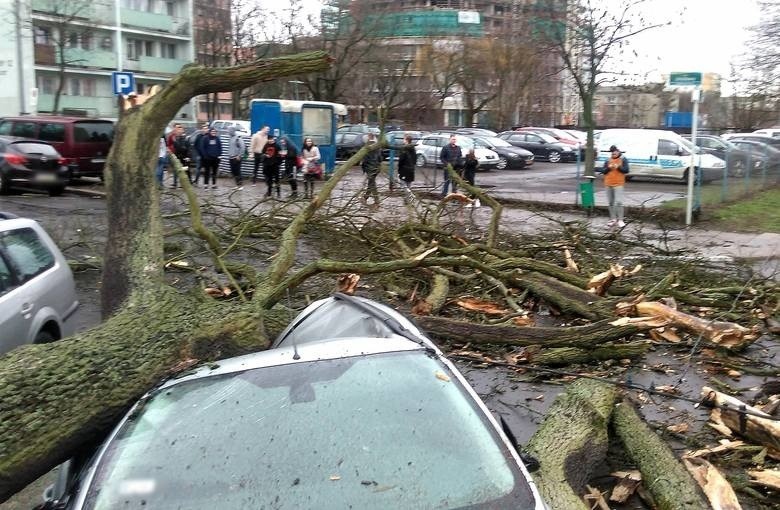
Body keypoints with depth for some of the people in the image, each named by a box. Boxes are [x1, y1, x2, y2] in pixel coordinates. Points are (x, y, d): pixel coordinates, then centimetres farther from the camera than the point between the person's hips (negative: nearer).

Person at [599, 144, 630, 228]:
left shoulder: (623, 160, 2)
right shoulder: (608, 161, 11)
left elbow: (626, 170, -6)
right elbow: (603, 171, 7)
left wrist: (619, 167, -20)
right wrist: (608, 168, -12)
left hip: (618, 184, -4)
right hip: (608, 184, 4)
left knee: (619, 202, -13)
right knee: (611, 203, 8)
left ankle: (620, 220, -8)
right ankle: (613, 219, 16)